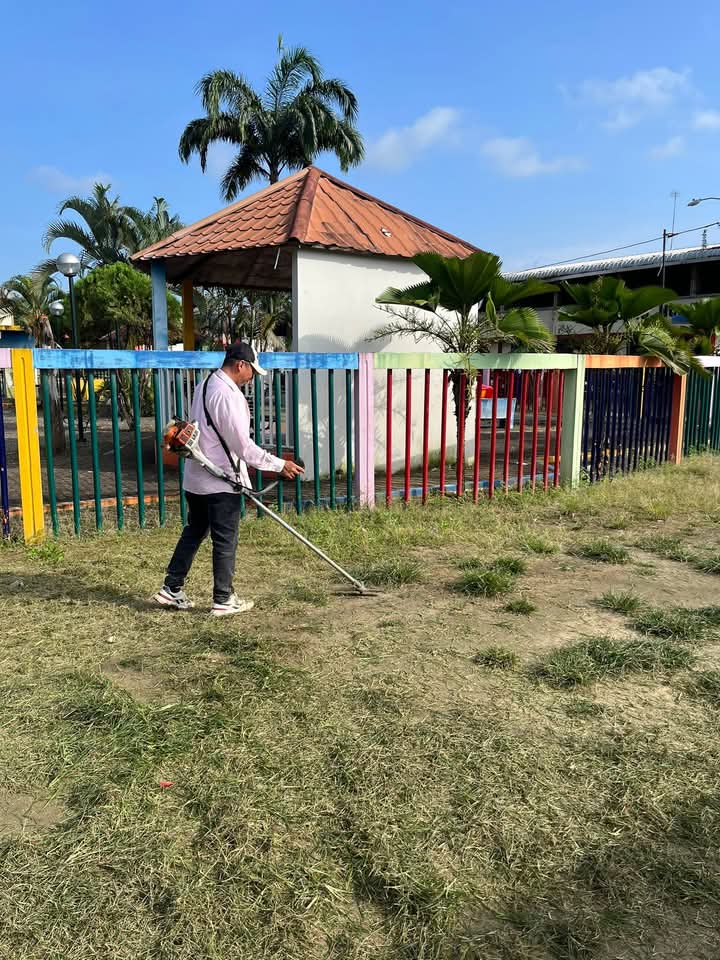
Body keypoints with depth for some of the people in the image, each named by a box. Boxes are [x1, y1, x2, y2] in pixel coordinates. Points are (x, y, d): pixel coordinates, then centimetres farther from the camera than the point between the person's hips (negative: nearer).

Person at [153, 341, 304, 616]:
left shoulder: (205, 385, 11)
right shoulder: (227, 395, -21)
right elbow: (243, 445, -21)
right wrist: (279, 465, -14)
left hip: (196, 478, 9)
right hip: (220, 482, -9)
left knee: (193, 532, 18)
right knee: (225, 542, 2)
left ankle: (171, 590, 24)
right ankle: (224, 600, 12)